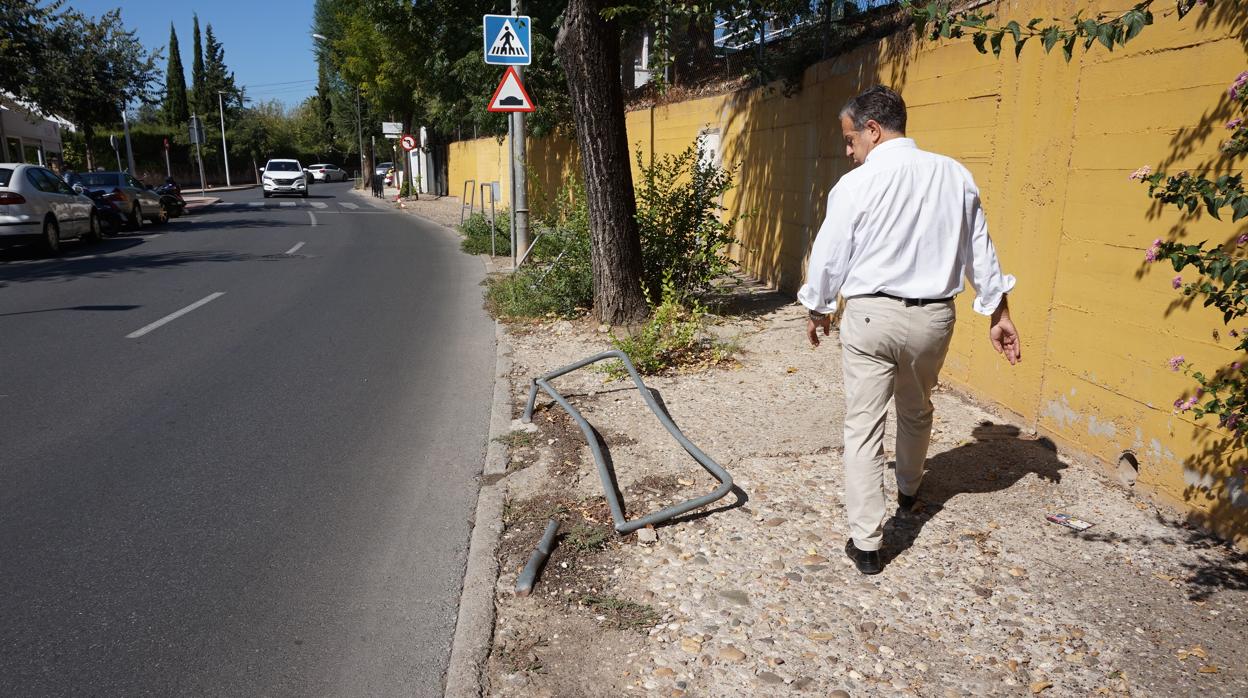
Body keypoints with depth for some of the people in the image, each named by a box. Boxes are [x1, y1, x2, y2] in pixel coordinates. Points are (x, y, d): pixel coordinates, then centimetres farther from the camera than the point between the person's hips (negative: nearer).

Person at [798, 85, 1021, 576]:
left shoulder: (857, 184, -10)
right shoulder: (956, 175, 3)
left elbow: (829, 256, -3)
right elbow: (981, 251, 9)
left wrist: (818, 309, 13)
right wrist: (999, 313, 17)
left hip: (871, 315, -5)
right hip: (934, 316, 5)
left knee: (863, 427, 2)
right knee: (917, 411, 26)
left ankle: (866, 544, 3)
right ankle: (909, 490, 50)